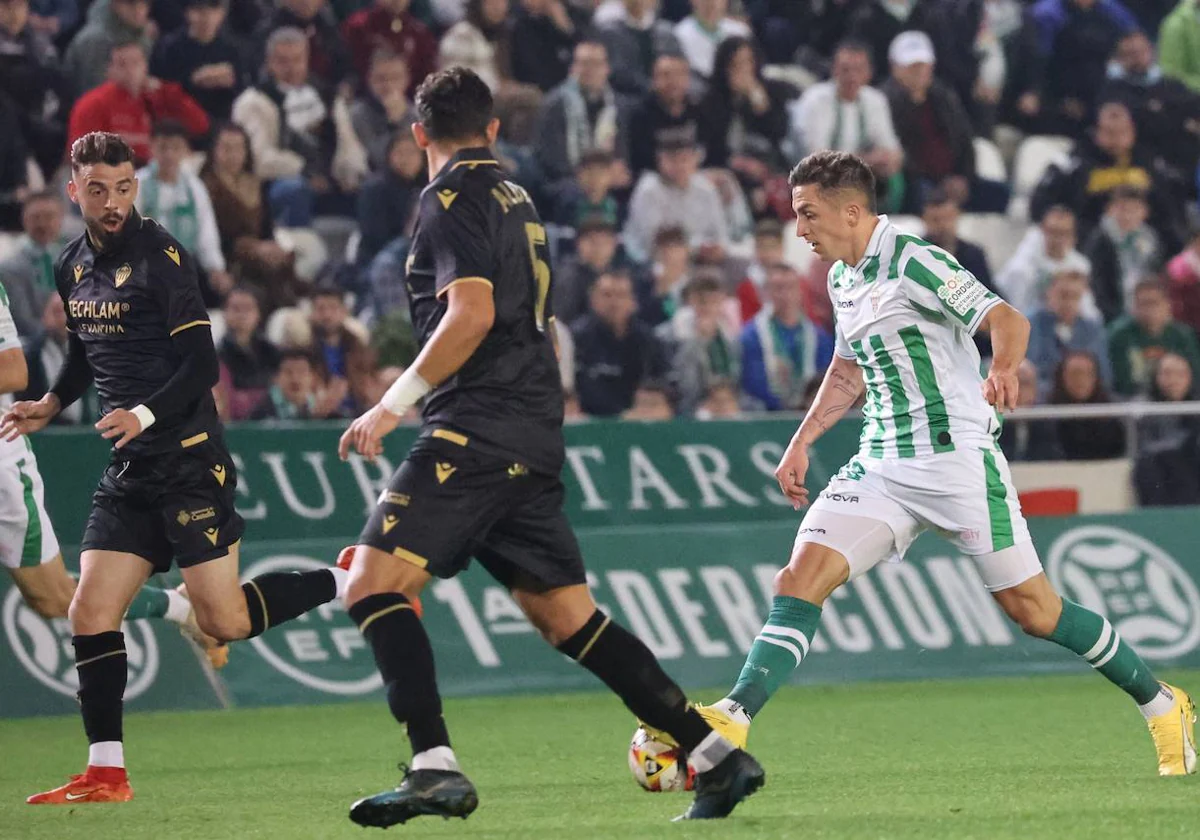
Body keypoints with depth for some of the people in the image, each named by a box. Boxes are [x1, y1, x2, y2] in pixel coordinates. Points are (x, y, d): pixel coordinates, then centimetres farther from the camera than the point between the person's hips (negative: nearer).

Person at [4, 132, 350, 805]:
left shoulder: (161, 257, -12)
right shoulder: (74, 268, 11)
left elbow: (203, 365, -16)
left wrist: (146, 415, -30)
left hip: (189, 461, -7)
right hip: (130, 471, 7)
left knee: (225, 622, -8)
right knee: (91, 613, -2)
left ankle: (353, 584, 13)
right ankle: (106, 774, 2)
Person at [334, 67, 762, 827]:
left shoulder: (453, 197, -5)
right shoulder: (517, 199, 21)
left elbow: (472, 312, -18)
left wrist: (394, 404, -16)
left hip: (476, 434, -9)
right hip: (535, 442, 9)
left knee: (373, 584, -11)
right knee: (569, 618, 10)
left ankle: (436, 768, -22)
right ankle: (715, 753, 7)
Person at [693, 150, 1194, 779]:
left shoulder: (913, 264, -13)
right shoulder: (842, 278, 12)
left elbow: (1007, 320, -19)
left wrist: (1002, 368, -40)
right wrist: (802, 442, 21)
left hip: (957, 461, -7)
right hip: (881, 467, 7)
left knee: (1034, 611, -2)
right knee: (798, 581, -12)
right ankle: (734, 717, -21)